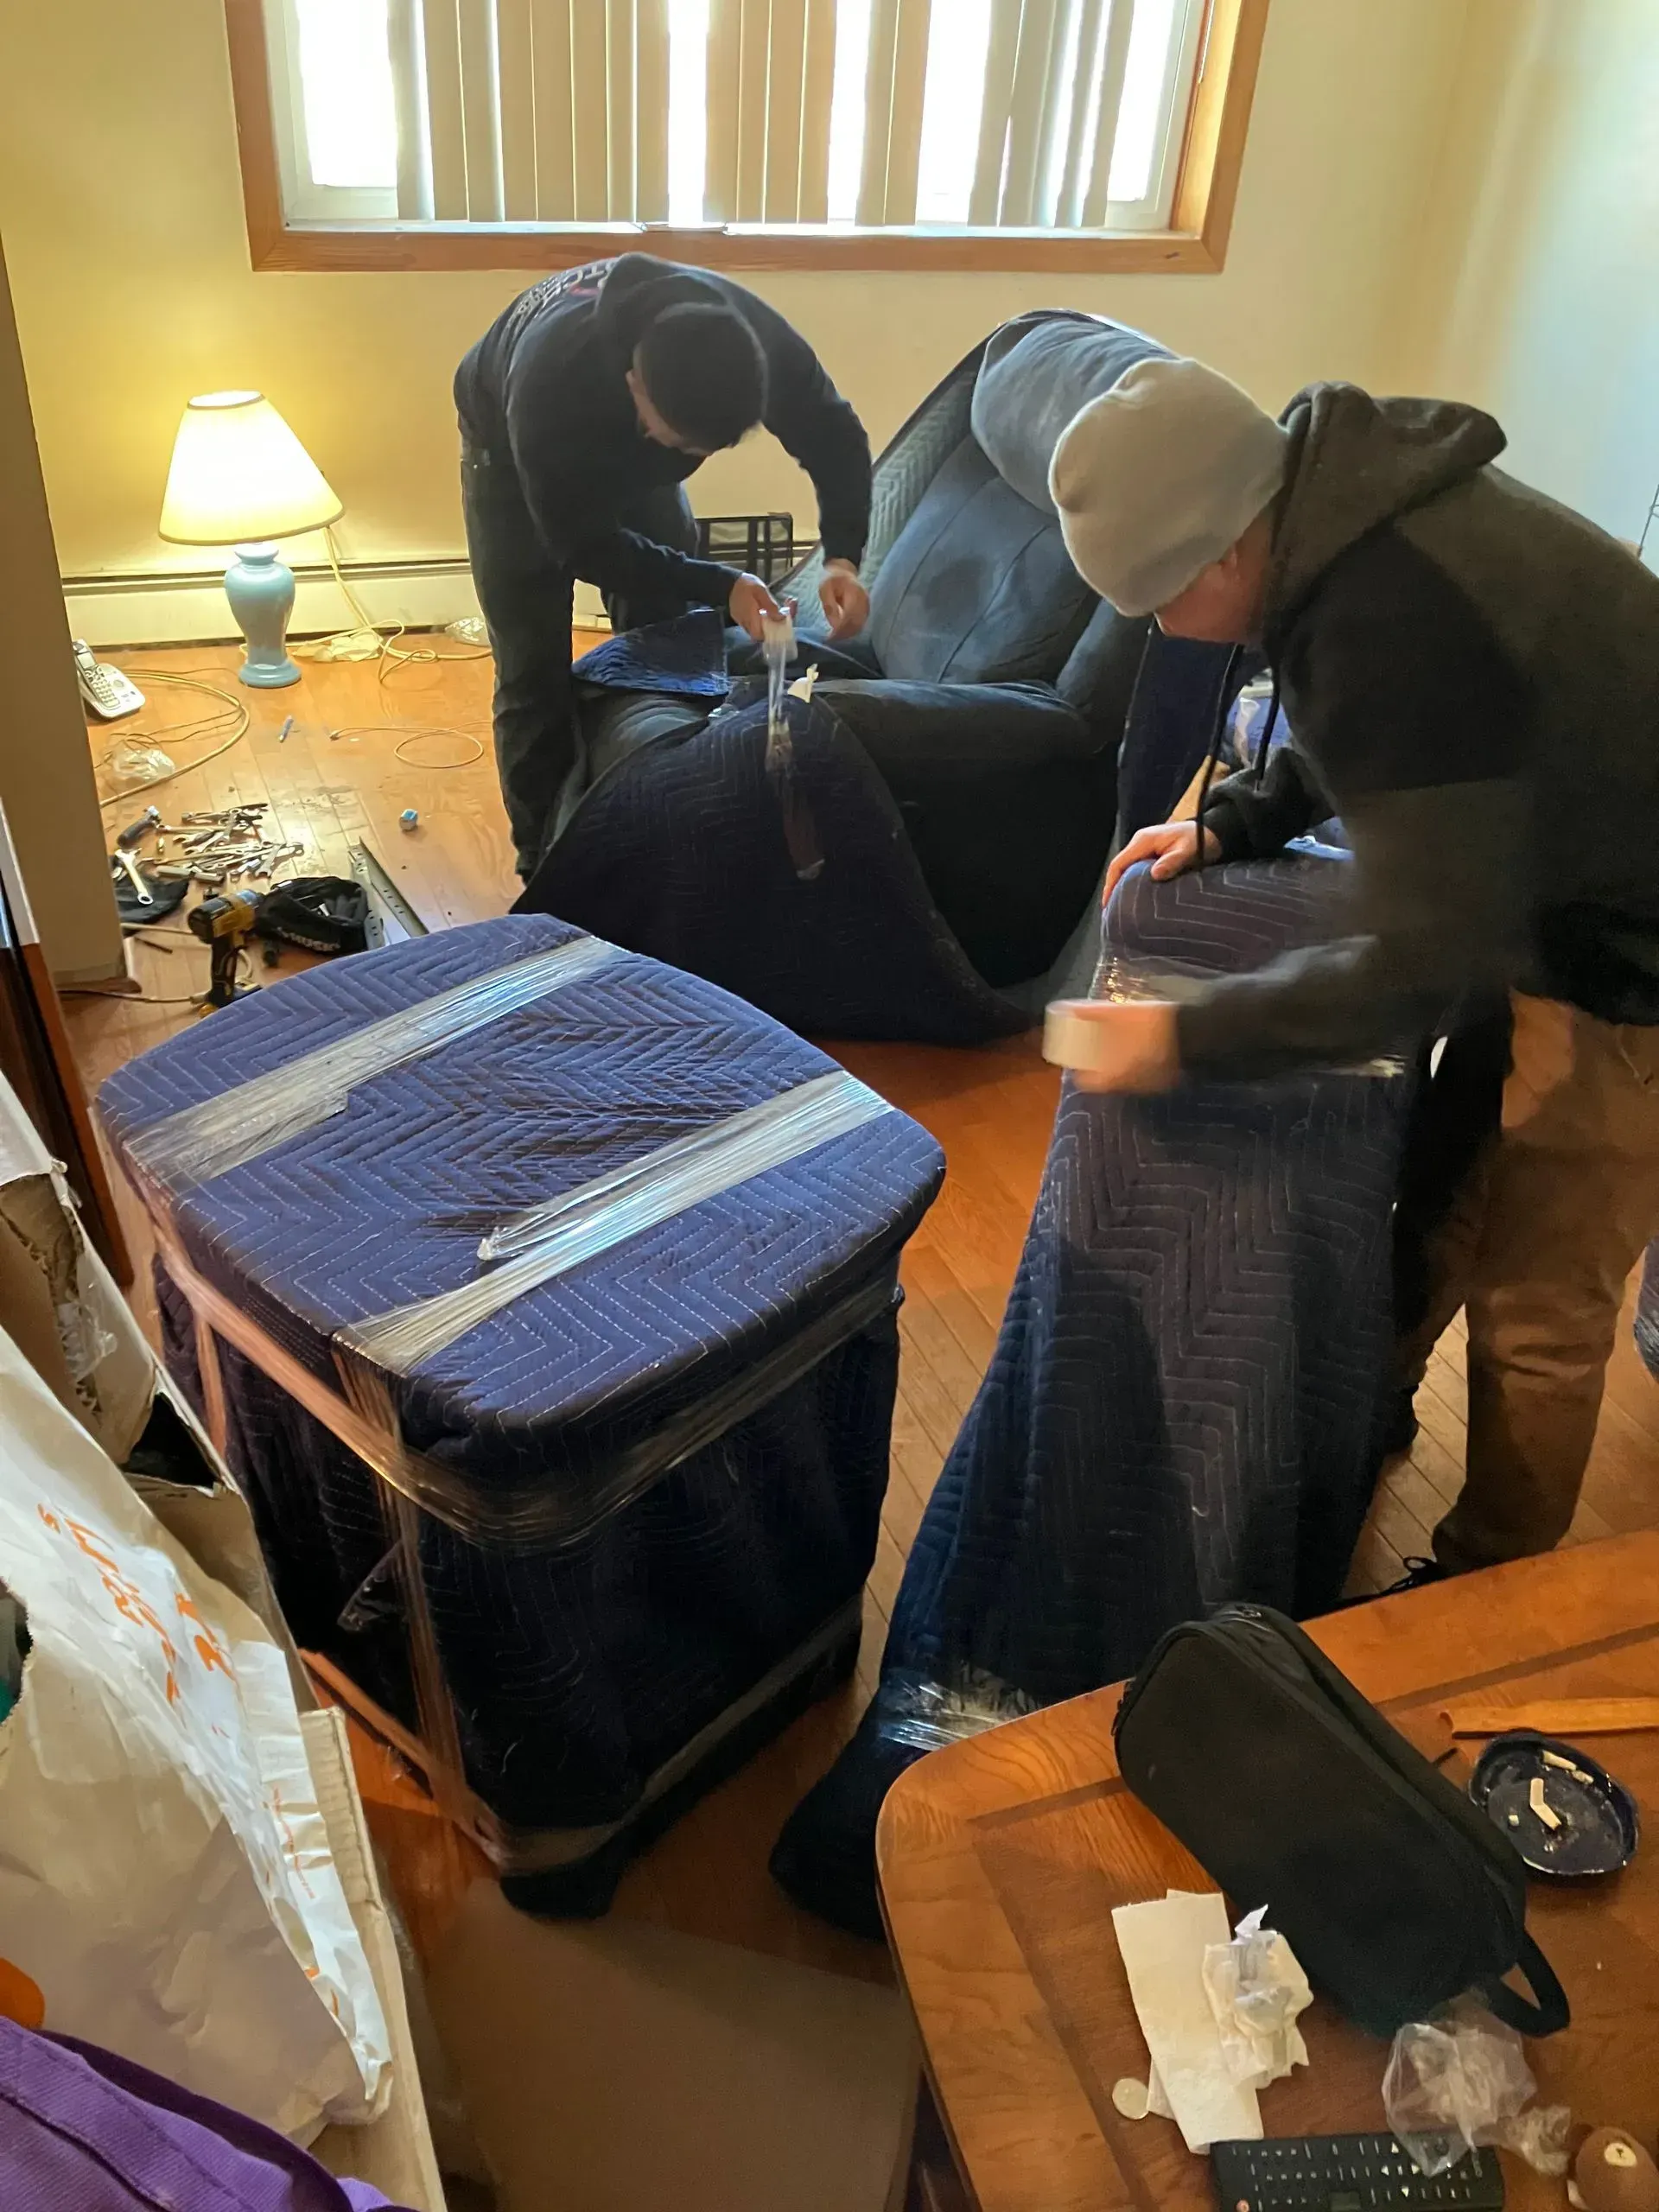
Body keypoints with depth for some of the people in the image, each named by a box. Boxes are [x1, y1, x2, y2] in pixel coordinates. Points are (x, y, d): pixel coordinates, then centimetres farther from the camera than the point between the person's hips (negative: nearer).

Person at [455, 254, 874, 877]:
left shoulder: (757, 339, -36)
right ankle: (544, 862, 10)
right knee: (535, 677, -6)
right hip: (513, 448, -4)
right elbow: (580, 545, -32)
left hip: (635, 451, 4)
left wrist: (842, 557, -36)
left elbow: (835, 435, -18)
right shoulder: (550, 387, -46)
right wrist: (720, 586, -40)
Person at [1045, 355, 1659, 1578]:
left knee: (1535, 1313, 5)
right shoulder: (1353, 510, -6)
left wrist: (1189, 1040, -25)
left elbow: (1421, 959, -33)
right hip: (1549, 896, 9)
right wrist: (1231, 821, 5)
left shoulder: (1395, 627, -36)